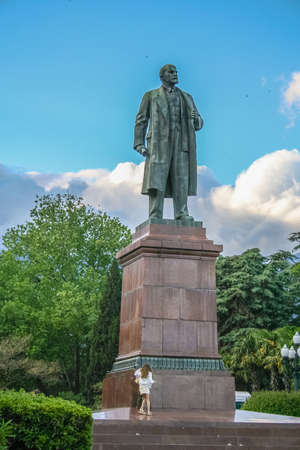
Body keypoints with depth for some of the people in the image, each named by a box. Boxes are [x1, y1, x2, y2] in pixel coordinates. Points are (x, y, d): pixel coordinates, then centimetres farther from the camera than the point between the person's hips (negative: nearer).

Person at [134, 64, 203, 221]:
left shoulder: (186, 98, 22)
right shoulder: (150, 96, 15)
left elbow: (198, 124, 19)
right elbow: (141, 121, 8)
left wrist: (196, 120, -7)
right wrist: (139, 144, -5)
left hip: (181, 142, 3)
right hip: (159, 142, -3)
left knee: (181, 179, -8)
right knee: (156, 180, -12)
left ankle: (181, 214, -8)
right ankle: (155, 217, -15)